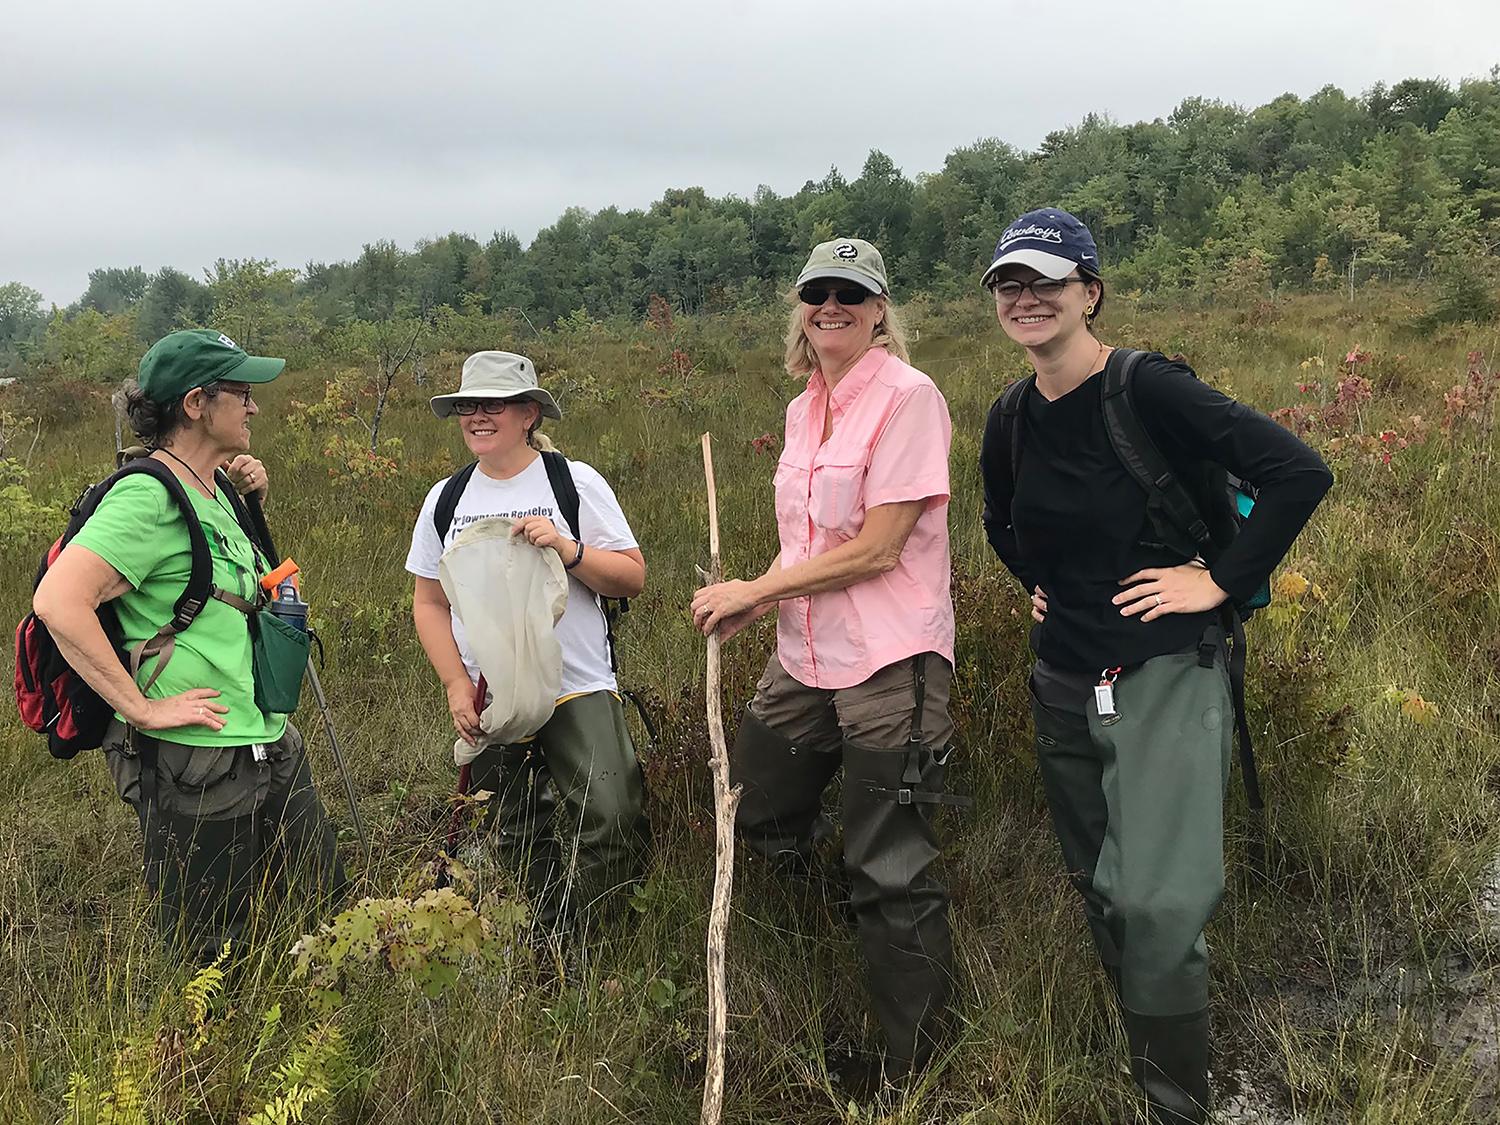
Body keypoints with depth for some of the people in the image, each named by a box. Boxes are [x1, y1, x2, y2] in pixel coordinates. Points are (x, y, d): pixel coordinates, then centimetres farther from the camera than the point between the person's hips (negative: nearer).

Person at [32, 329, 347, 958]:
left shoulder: (212, 491, 10)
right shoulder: (149, 496, -17)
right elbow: (58, 602, -28)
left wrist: (249, 504, 11)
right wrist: (142, 708, -23)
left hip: (273, 749, 9)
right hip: (194, 765, -9)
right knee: (207, 953, 8)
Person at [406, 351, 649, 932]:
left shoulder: (574, 482, -2)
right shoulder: (446, 499, 7)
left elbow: (633, 578, -4)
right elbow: (429, 602, 11)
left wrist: (569, 550, -21)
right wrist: (456, 685, -2)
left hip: (580, 692, -3)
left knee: (613, 829, -17)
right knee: (519, 845, 12)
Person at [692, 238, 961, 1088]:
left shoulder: (908, 396, -13)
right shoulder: (804, 409, 11)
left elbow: (875, 549, -18)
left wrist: (755, 589, -13)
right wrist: (753, 603, -1)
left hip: (890, 666, -8)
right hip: (805, 660, 8)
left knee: (891, 876, 1)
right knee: (761, 826, 18)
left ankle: (914, 1066, 22)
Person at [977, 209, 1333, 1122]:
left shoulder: (1149, 391, -14)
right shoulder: (1011, 421, 6)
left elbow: (1301, 474, -19)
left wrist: (1222, 581, -16)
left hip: (1168, 677, -7)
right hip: (1065, 685, 7)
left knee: (1158, 905, -17)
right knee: (1100, 892, 16)